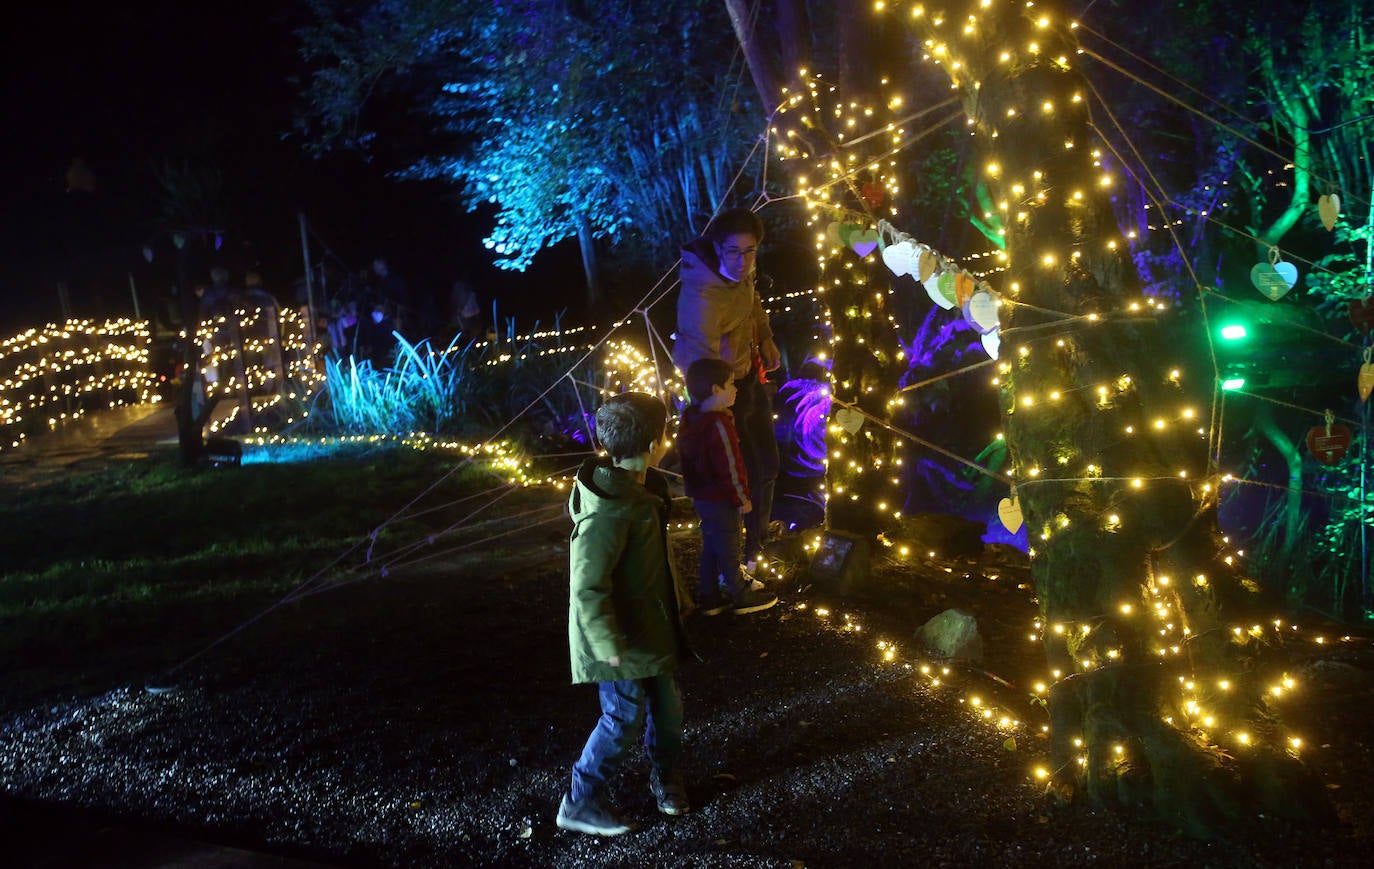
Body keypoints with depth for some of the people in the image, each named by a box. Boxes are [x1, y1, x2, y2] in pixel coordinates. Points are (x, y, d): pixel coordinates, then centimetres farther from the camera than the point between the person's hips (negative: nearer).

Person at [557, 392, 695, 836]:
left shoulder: (642, 487, 0)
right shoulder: (609, 512, -31)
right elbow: (587, 587, -28)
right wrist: (608, 644, -22)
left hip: (650, 625, 9)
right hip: (622, 634, -9)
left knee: (666, 704, 19)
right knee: (624, 718, 2)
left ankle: (666, 777, 41)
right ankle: (580, 803, 19)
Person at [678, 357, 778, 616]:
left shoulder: (691, 419, 3)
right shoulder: (718, 425, -26)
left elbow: (687, 459, 14)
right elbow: (729, 468, -24)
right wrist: (742, 499, -13)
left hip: (701, 495, 9)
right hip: (721, 500, -9)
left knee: (710, 546, 19)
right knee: (728, 548, 6)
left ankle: (708, 597, 27)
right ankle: (741, 597, 20)